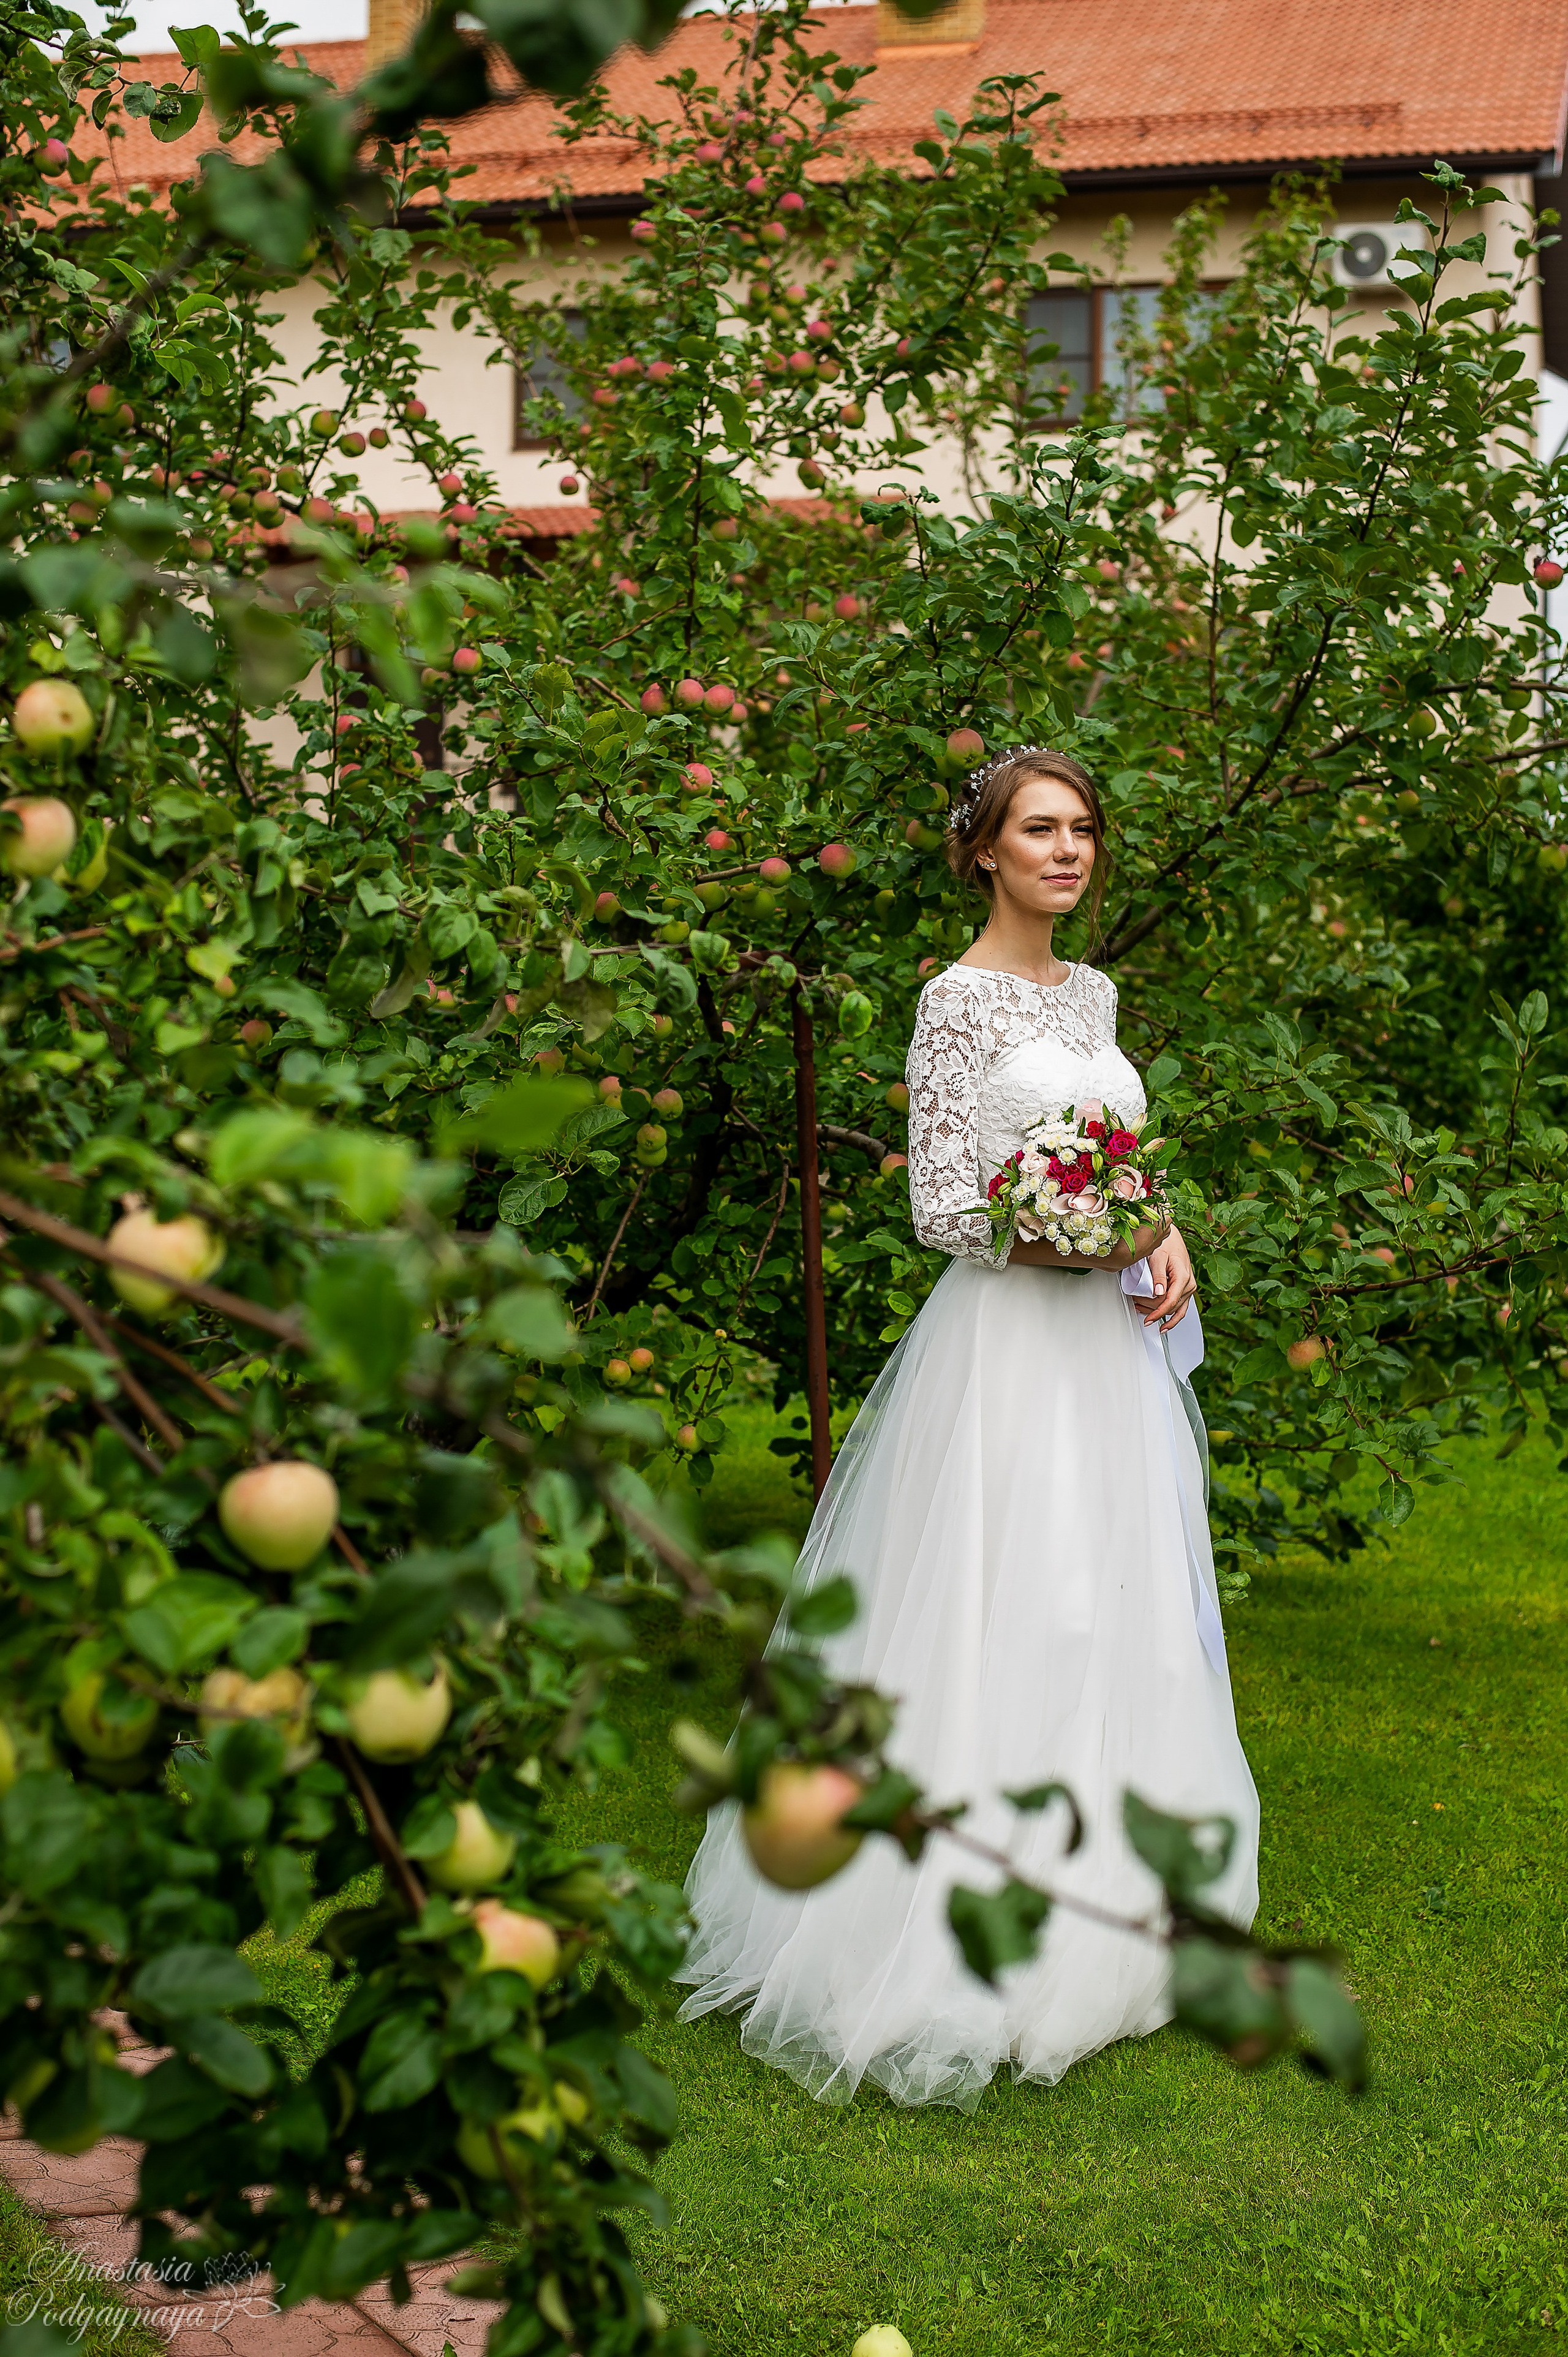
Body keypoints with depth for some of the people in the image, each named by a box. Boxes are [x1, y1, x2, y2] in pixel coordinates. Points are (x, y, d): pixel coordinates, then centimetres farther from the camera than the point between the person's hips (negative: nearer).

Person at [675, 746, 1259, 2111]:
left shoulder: (1092, 994, 13)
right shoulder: (960, 1001, -10)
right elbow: (943, 1208, -13)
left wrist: (1166, 1234, 0)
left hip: (1111, 1345, 8)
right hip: (1011, 1347, -8)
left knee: (1115, 1621, 13)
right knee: (1007, 1628, -4)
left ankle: (1092, 1917, 25)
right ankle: (975, 1933, 7)